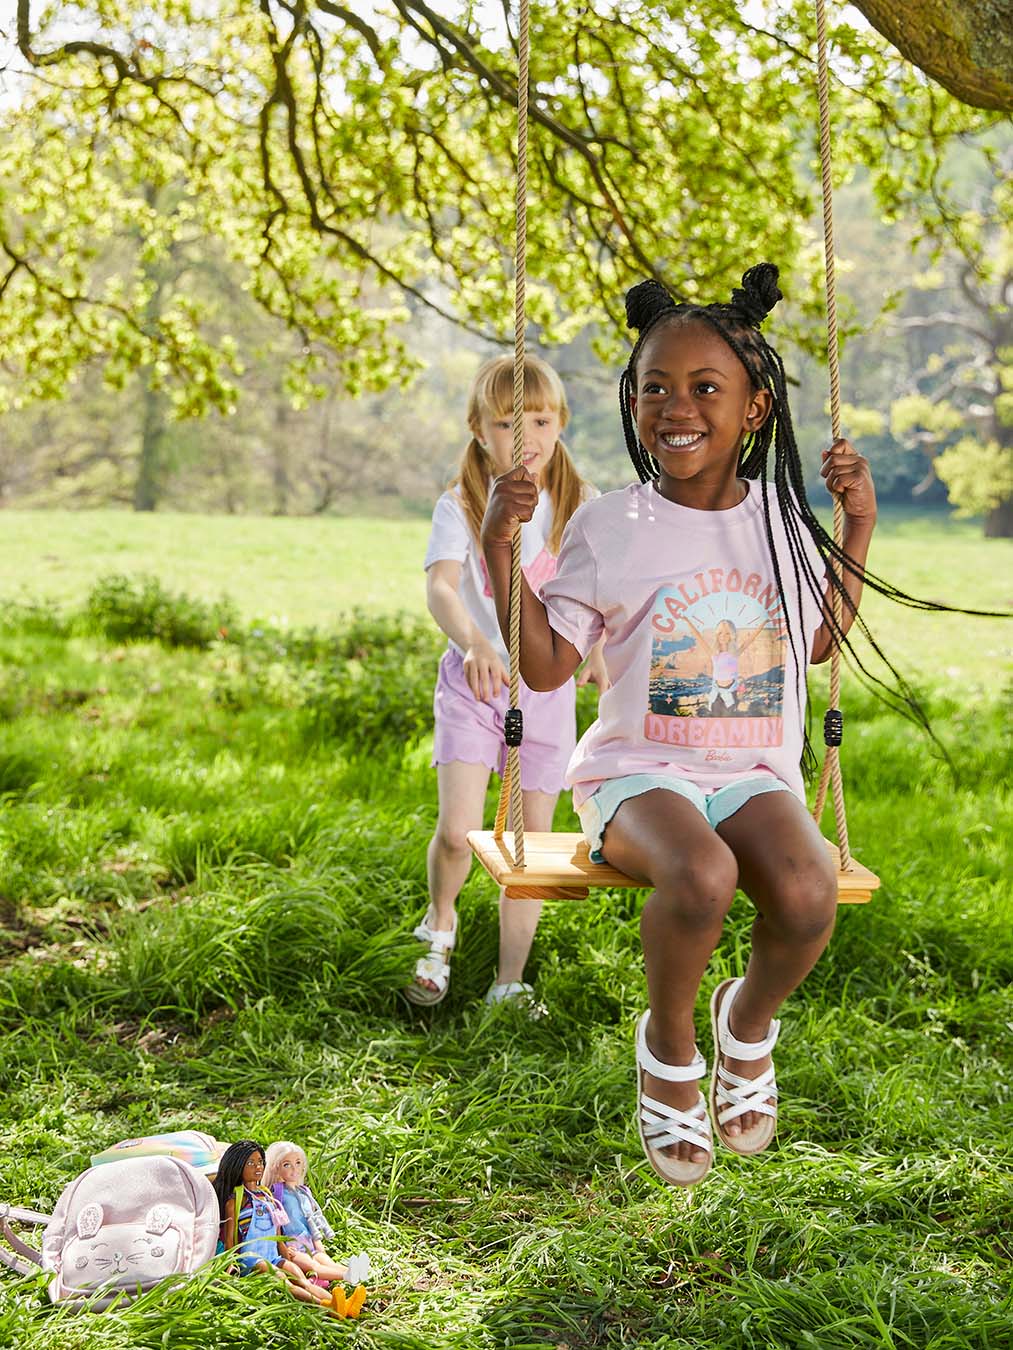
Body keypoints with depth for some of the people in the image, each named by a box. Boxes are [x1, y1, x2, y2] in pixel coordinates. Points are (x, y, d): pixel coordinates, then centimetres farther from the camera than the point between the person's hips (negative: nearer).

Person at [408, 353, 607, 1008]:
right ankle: (441, 924, 18)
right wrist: (474, 642, -43)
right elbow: (440, 586, -23)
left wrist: (597, 654, -20)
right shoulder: (460, 506, -7)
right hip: (473, 681, -2)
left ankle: (510, 983, 20)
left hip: (548, 685, 2)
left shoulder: (578, 506, 1)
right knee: (457, 832, -15)